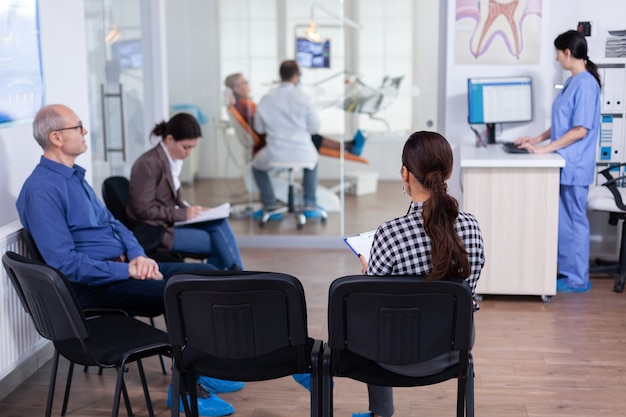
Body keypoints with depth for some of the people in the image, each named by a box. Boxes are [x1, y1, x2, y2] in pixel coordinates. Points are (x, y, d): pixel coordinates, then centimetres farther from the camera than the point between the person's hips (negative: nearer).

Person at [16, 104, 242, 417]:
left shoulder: (75, 176, 14)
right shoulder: (41, 189, -17)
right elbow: (65, 262, -23)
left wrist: (139, 256, -2)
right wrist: (126, 271, -21)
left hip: (122, 268, 9)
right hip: (93, 285, -9)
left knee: (206, 274, 0)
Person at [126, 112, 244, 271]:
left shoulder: (175, 160, 7)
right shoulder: (149, 164, -17)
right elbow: (144, 209, -19)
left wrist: (191, 211, -2)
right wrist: (183, 213, -17)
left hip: (170, 222, 7)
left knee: (220, 223, -14)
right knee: (219, 243, -13)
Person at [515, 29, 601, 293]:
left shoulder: (586, 84, -16)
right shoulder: (572, 82, 12)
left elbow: (580, 130, -20)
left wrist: (544, 149, -20)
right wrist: (538, 138, 10)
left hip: (574, 166, -9)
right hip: (563, 164, 9)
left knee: (574, 220, 0)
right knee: (562, 220, 13)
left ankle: (577, 279, 9)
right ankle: (566, 272, 23)